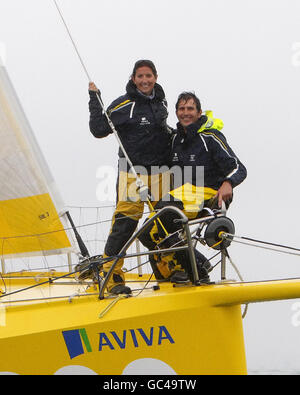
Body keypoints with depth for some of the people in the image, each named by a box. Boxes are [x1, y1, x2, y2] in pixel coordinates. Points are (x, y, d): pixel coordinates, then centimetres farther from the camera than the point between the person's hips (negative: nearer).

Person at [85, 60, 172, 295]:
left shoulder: (161, 102, 12)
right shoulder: (124, 105, -5)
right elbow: (98, 129, -6)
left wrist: (172, 134, 12)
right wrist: (94, 99, -8)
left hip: (160, 170, 6)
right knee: (126, 220, -12)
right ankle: (111, 273, -6)